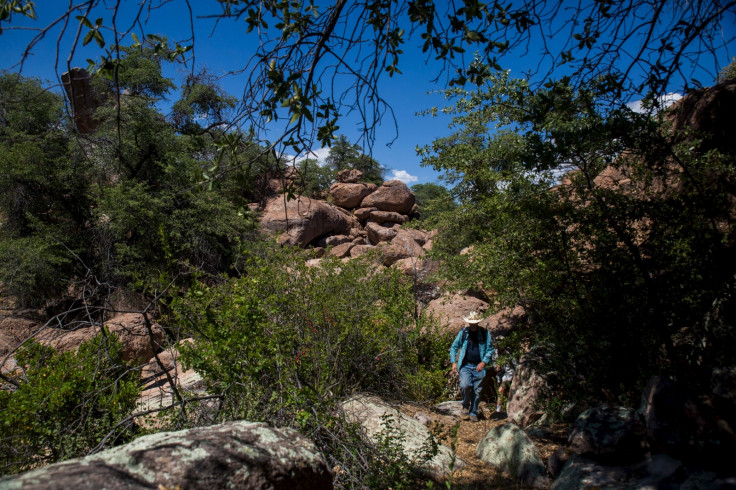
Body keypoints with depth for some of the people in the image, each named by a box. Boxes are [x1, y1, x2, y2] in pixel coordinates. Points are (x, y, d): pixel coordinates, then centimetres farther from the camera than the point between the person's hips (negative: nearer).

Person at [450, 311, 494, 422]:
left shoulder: (485, 333, 3)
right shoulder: (463, 332, 3)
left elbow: (490, 349, 6)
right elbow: (454, 347, 10)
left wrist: (484, 362, -7)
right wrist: (454, 362, 0)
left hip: (479, 366, 1)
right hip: (465, 365, -1)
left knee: (476, 391, 4)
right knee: (465, 385, -22)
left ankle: (473, 413, 20)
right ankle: (466, 404, 7)